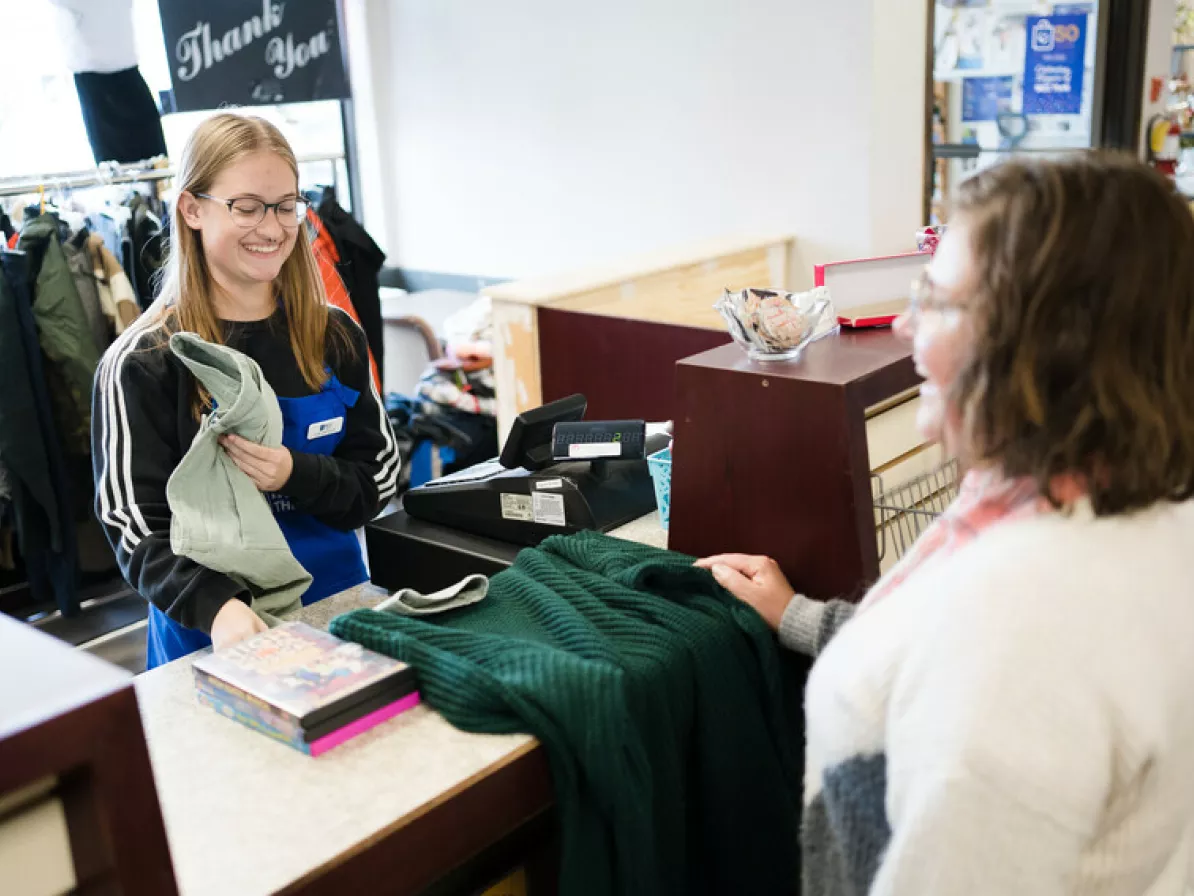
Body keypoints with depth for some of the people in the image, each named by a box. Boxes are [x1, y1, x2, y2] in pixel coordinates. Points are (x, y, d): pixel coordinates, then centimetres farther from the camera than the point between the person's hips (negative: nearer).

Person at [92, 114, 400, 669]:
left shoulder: (334, 338, 0)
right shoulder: (141, 364, -10)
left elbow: (379, 477, 1)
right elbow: (135, 525, -13)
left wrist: (293, 475, -19)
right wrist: (215, 606, -31)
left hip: (339, 611, 3)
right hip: (208, 637, -3)